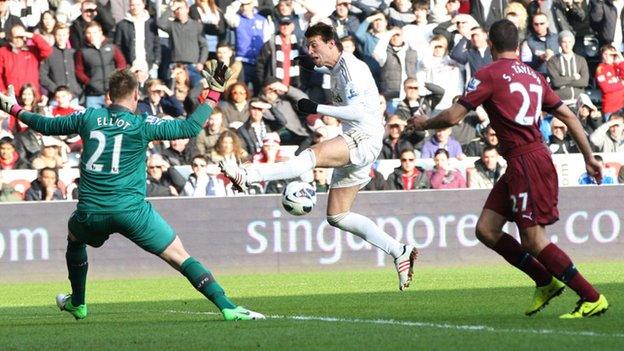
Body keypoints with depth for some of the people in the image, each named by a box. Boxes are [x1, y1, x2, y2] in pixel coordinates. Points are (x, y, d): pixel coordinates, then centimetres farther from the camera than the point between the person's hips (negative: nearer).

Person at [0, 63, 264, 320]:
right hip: (131, 210, -3)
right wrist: (213, 93, 3)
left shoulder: (88, 118, 7)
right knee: (181, 257, -3)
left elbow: (47, 125, 20)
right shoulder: (141, 125, -3)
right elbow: (189, 128, -6)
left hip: (90, 212, 3)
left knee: (74, 236, 38)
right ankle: (227, 307, -15)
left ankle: (77, 304, 44)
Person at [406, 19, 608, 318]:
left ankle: (592, 299, -6)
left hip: (526, 161, -8)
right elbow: (568, 116, 16)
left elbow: (453, 116, -7)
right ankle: (546, 282, 14)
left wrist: (424, 124, 13)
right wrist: (589, 157, 22)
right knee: (486, 229, 10)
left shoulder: (489, 75, -6)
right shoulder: (533, 76, 16)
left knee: (534, 241, -6)